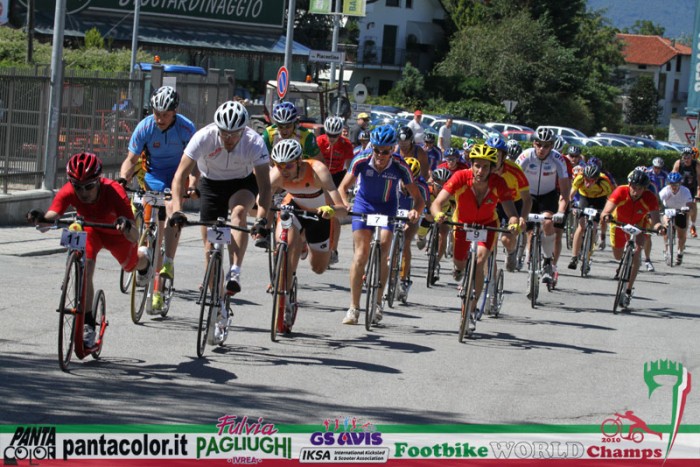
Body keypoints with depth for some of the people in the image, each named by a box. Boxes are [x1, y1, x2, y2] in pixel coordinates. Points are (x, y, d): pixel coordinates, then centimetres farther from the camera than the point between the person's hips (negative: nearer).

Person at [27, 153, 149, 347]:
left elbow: (134, 237, -47)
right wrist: (40, 218, -67)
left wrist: (127, 226, -69)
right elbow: (50, 218, -45)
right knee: (86, 268, -24)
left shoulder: (114, 192, -42)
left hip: (116, 232, -1)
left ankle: (143, 261, 63)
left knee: (130, 265, 24)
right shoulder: (68, 192, -35)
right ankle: (88, 325, -16)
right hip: (90, 228, 1)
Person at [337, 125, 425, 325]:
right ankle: (354, 307, -5)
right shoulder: (361, 161, -23)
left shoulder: (400, 167, -24)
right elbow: (342, 187, -16)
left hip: (387, 208, 0)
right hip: (363, 205, 0)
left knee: (382, 255, -16)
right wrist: (344, 204, -37)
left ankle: (377, 303, -3)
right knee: (361, 255, -9)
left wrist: (416, 211, -40)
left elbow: (418, 198, -18)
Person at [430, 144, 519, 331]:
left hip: (488, 224, -1)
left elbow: (512, 212, -33)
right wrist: (438, 215, -60)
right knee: (460, 263, 7)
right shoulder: (460, 178, -32)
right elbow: (436, 203, -37)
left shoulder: (498, 184, -29)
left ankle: (471, 311, -12)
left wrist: (513, 223, -57)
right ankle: (460, 268, 48)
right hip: (463, 222, 1)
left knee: (479, 262, -21)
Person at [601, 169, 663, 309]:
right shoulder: (620, 192, -35)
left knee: (637, 251, -23)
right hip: (619, 222, 1)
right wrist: (606, 215, -69)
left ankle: (628, 291, -17)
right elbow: (606, 211, -45)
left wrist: (658, 225, -65)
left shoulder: (650, 198, -33)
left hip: (639, 225, -1)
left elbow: (655, 218, -42)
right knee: (618, 256, 12)